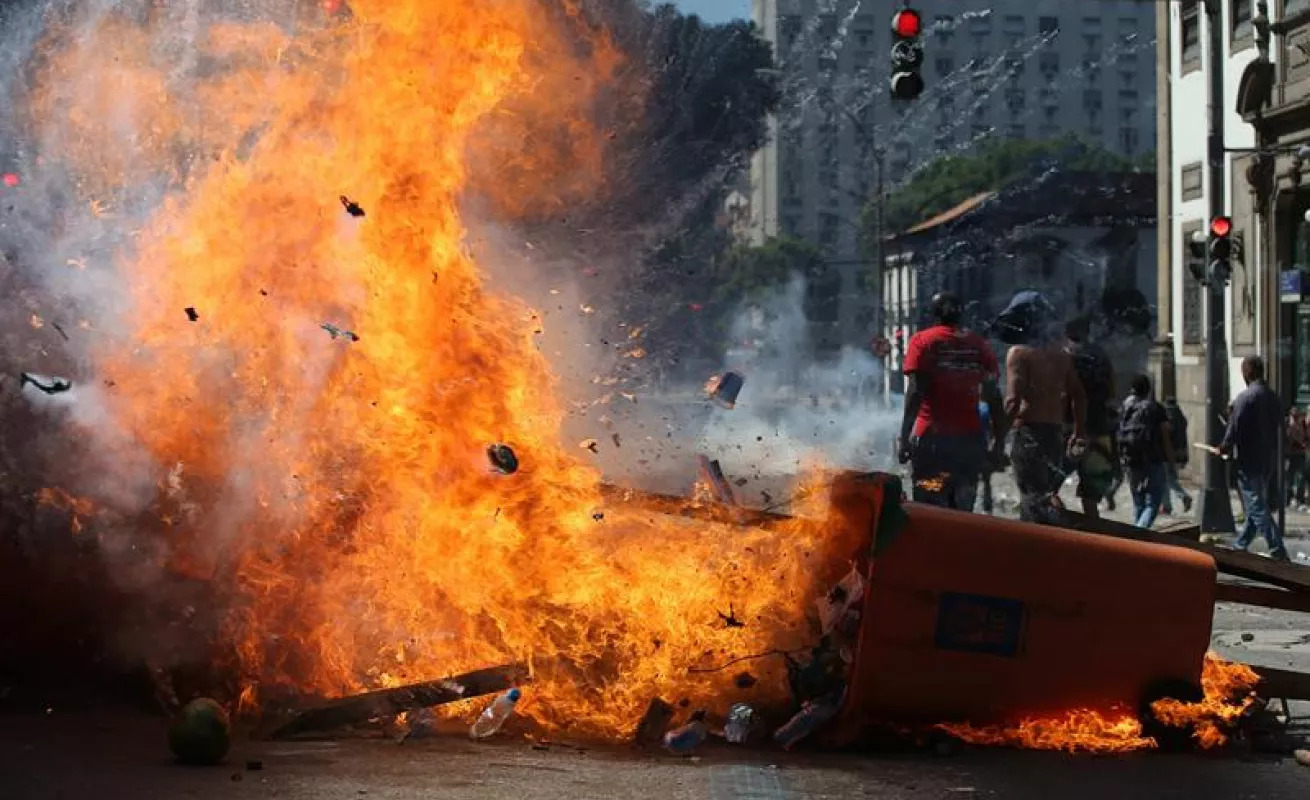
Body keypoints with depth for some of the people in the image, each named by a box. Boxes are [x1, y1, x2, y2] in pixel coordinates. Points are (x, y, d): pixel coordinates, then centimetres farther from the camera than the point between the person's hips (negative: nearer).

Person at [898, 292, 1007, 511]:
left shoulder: (923, 341, -1)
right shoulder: (978, 344, 11)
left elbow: (915, 392, -11)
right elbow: (993, 396, 7)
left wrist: (905, 436, -12)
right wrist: (998, 439, 11)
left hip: (933, 437, -4)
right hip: (970, 437, 4)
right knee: (963, 513, 12)